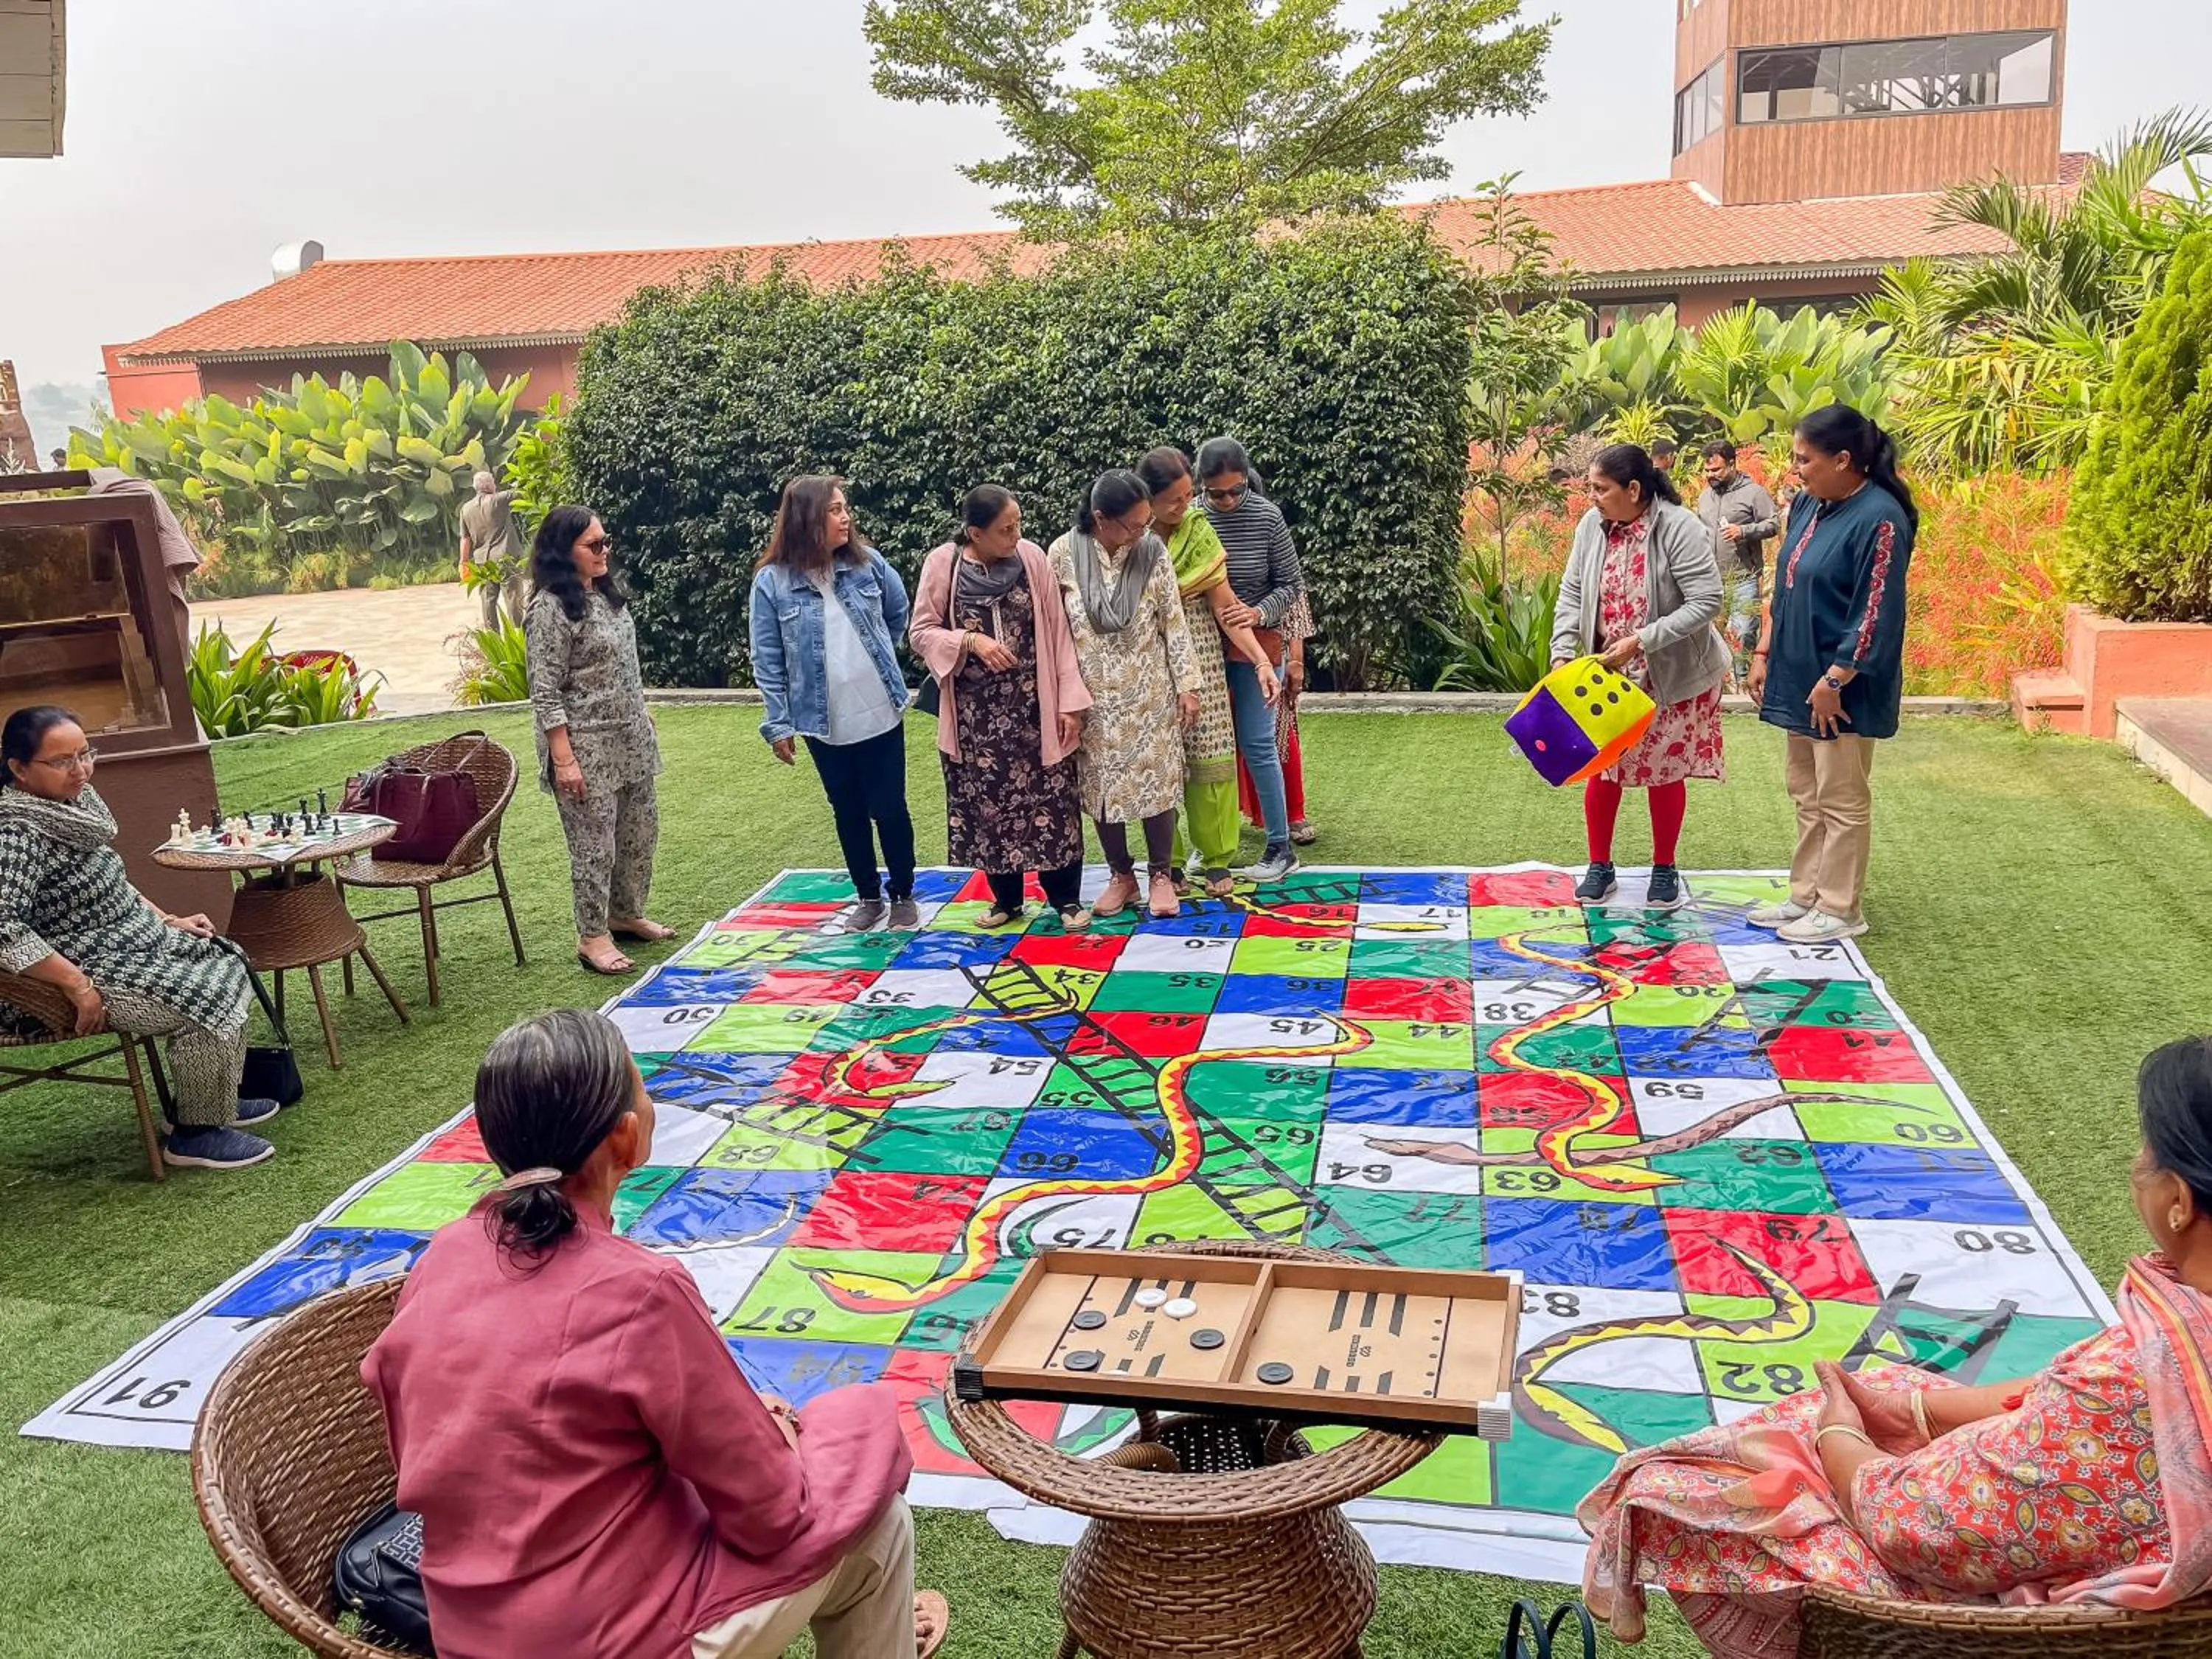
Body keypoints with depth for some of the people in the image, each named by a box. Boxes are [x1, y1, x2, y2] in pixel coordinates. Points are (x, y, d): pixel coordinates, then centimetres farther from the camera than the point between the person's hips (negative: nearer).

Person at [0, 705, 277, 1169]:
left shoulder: (76, 798, 6)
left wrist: (168, 921, 13)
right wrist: (78, 987, -29)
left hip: (130, 942, 10)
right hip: (84, 972, -10)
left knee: (226, 967, 11)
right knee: (207, 1001, -18)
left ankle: (214, 1099, 21)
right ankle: (194, 1135, -3)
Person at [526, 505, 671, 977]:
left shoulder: (608, 592, 9)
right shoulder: (551, 609, -17)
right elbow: (545, 695, -18)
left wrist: (645, 724, 20)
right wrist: (564, 760, -20)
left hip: (632, 740, 9)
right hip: (587, 749, -8)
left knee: (641, 832, 17)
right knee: (595, 844, -1)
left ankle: (627, 915, 34)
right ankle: (592, 938, 13)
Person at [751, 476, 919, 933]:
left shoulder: (868, 563, -5)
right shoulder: (772, 582, -10)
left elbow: (899, 614, 13)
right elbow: (768, 660, -5)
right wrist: (778, 724, -5)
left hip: (880, 714, 1)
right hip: (823, 723, -1)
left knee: (890, 808, 7)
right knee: (848, 812, 13)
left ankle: (903, 894, 24)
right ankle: (868, 896, 29)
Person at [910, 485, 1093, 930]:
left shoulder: (1032, 557, -5)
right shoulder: (943, 564, -6)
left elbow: (1057, 630, -2)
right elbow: (921, 632, -1)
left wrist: (1070, 700, -5)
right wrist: (970, 640, -19)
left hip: (1034, 706, 0)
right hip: (975, 711, 1)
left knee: (1050, 800, 3)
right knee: (987, 802, 10)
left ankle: (1066, 898, 18)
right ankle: (1006, 897, 27)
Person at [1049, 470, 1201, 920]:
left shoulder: (1153, 550, -9)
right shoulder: (1064, 554, -11)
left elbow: (1174, 621, -2)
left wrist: (1187, 684, -2)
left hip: (1149, 692, 0)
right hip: (1094, 695, 0)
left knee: (1157, 781, 5)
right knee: (1101, 786, 9)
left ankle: (1161, 875, 21)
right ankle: (1121, 875, 26)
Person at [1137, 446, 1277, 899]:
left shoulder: (1199, 530, -2)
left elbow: (1224, 606, -5)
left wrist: (1261, 660, -12)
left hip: (1199, 657, 2)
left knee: (1209, 755, 2)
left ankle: (1217, 859, 14)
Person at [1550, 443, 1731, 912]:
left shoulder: (1679, 528, -21)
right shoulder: (1592, 526, -6)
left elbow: (1706, 602, -24)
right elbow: (1572, 593, 1)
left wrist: (1641, 641, -28)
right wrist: (1563, 652, -12)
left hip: (1671, 676, -4)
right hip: (1609, 674, 4)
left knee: (1665, 772, 8)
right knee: (1601, 769, 7)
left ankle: (1664, 871, 25)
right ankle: (1600, 868, 22)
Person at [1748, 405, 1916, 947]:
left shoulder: (1879, 519, -18)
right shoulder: (1808, 506, 7)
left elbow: (1877, 614, -20)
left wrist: (1834, 680, -20)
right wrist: (1764, 654, 12)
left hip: (1842, 688, -8)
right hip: (1800, 677, 9)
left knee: (1841, 800, 2)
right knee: (1807, 793, 16)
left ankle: (1840, 910, 14)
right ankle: (1806, 896, 28)